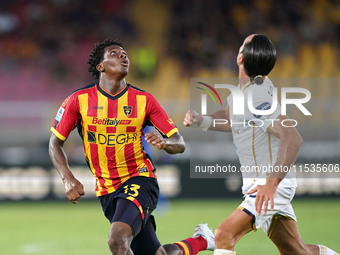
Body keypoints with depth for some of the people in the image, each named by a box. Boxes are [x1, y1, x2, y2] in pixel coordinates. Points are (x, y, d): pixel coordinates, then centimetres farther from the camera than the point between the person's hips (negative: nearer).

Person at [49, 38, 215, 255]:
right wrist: (68, 179, -11)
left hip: (139, 180, -3)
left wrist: (164, 143, -24)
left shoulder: (144, 100, -3)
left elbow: (180, 144, 0)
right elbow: (55, 143, 4)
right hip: (107, 192, 3)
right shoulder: (80, 100, -3)